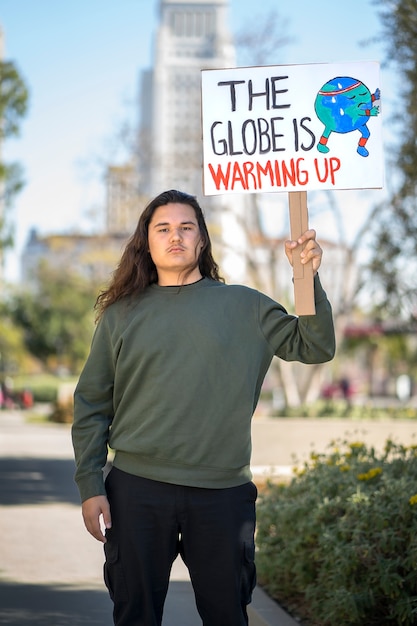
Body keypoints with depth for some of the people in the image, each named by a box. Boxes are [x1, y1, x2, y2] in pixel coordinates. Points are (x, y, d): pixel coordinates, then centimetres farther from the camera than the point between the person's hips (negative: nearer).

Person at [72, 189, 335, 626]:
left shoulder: (243, 306, 8)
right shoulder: (121, 315, 7)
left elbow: (315, 347, 5)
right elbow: (91, 406, 7)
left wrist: (309, 279, -8)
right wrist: (89, 486, -1)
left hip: (223, 493, 0)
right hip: (136, 491, 0)